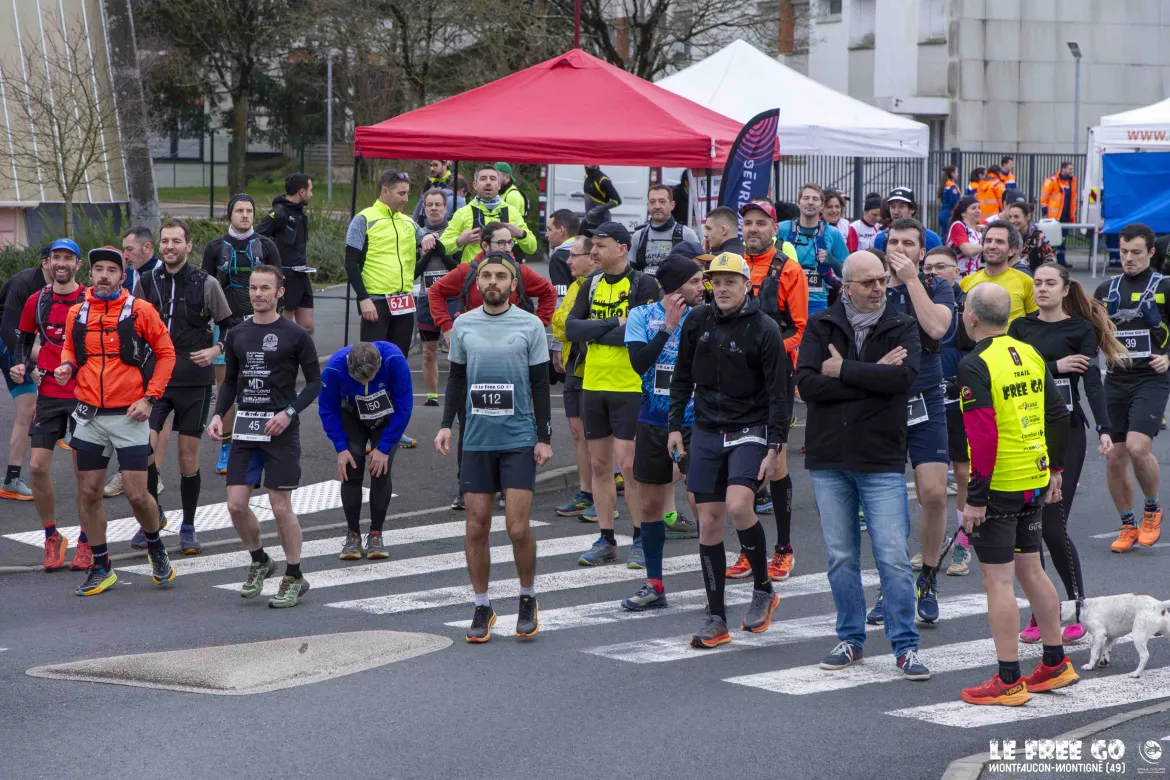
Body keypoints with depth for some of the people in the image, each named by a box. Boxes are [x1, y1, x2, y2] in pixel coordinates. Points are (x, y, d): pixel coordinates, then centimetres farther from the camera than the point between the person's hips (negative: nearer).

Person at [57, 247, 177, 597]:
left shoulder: (140, 311, -5)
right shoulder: (76, 314, 5)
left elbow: (166, 354, 0)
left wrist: (149, 398, -7)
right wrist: (66, 365, -3)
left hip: (129, 416, -4)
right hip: (90, 417, 4)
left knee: (137, 494, -5)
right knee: (88, 492, 5)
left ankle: (155, 548, 24)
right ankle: (100, 568, 18)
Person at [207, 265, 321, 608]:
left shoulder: (295, 335, -4)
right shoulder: (237, 334, 10)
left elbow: (314, 382, -2)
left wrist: (289, 412, -15)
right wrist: (218, 414, 2)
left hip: (280, 429, -4)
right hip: (245, 428, 5)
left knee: (281, 506, -3)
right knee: (236, 504, 1)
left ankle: (295, 577, 11)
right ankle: (259, 561, 26)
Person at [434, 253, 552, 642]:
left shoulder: (530, 326, 0)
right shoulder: (463, 325, 7)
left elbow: (541, 385, 2)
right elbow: (456, 379, 15)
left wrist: (545, 438, -3)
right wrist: (446, 424, 4)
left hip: (519, 440, -2)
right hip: (476, 439, 3)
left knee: (518, 527, -7)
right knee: (477, 526, 2)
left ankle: (528, 598, 15)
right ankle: (482, 607, 15)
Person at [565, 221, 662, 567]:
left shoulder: (644, 284, -8)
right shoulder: (592, 285, 10)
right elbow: (571, 328, -1)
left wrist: (593, 332, -10)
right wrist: (615, 324, -13)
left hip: (631, 387, -6)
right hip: (593, 385, 6)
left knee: (630, 465, -7)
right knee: (600, 464, 9)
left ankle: (641, 540, 5)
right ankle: (606, 540, 18)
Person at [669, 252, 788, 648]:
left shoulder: (764, 329, -9)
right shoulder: (697, 321, 3)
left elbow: (778, 393, -9)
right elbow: (683, 376, 14)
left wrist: (774, 448, -13)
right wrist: (675, 425, 9)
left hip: (750, 431, -4)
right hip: (706, 433, 5)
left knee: (738, 506, -25)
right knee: (709, 523, 2)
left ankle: (763, 589, -2)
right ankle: (716, 619, 10)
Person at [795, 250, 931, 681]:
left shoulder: (902, 328, 1)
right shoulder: (820, 326, 3)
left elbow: (904, 377, -18)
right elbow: (807, 384, -11)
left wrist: (843, 370, -13)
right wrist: (873, 377, -14)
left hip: (882, 461, -2)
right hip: (828, 459, 2)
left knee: (894, 558, -4)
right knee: (841, 558, 10)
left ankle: (905, 645, 5)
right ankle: (850, 640, 22)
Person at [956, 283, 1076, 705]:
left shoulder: (975, 366, -16)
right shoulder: (1030, 355, 8)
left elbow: (983, 437, -22)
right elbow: (1058, 414, 12)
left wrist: (975, 498, -18)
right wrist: (1055, 469, 21)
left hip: (999, 487, -8)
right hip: (1035, 482, 8)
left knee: (998, 580, -2)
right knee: (1030, 571, 19)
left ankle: (1009, 682, 1)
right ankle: (1055, 664, 26)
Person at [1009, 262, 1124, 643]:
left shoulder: (1080, 329, -2)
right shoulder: (1021, 327, 9)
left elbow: (1093, 381, -12)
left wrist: (1104, 430, -24)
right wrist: (1055, 365, -14)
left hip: (1066, 432, -4)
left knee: (1053, 526, -8)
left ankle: (1079, 611, 5)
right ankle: (1038, 614, 11)